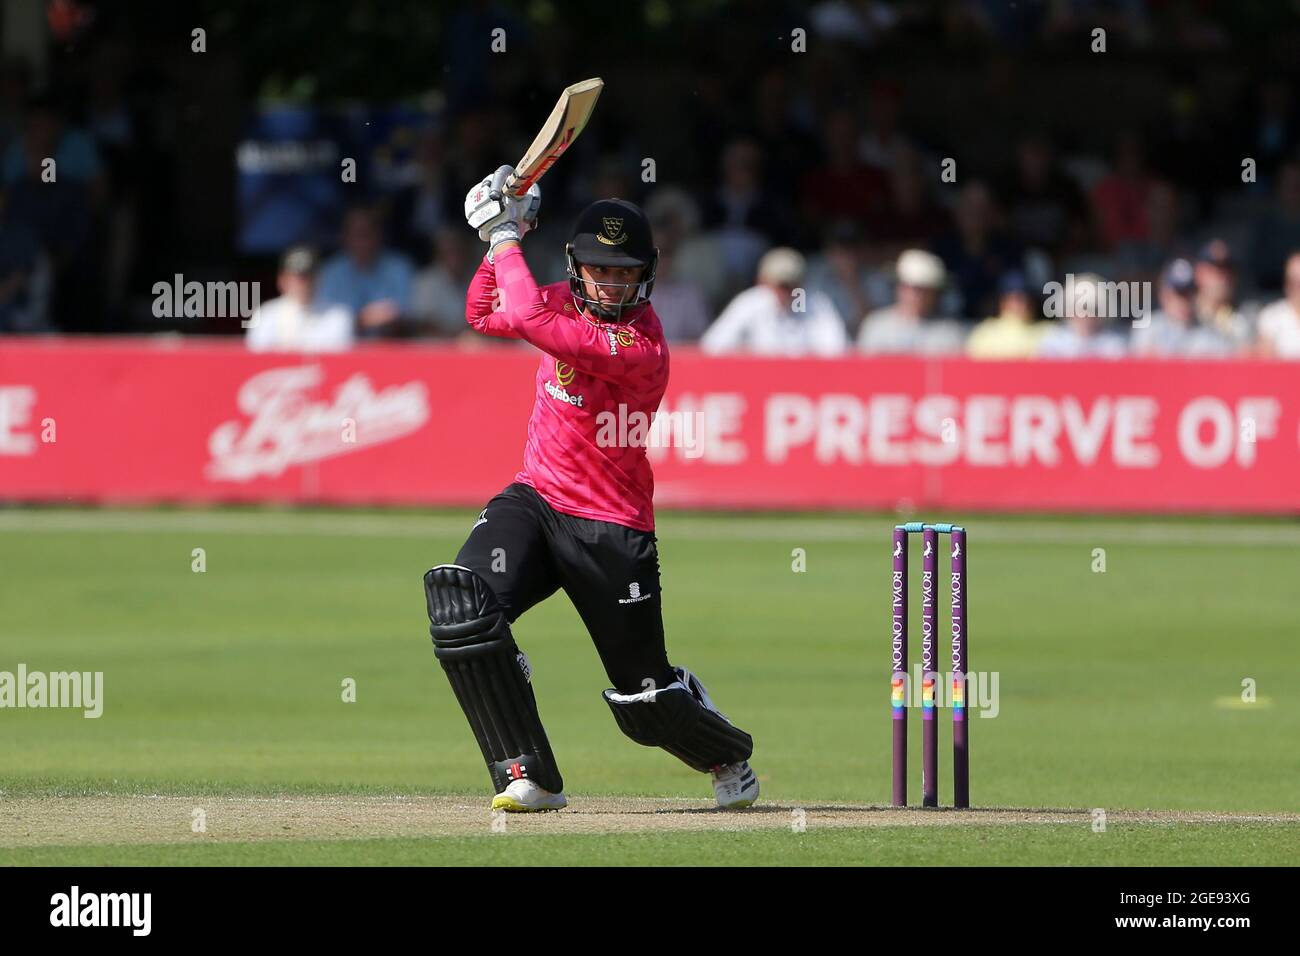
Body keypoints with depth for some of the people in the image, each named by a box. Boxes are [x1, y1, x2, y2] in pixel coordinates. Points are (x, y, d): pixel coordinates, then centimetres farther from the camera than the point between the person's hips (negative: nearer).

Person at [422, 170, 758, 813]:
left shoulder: (641, 348, -24)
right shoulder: (573, 302, 1)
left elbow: (530, 320, -31)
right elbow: (484, 315, 15)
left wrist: (505, 235, -19)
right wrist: (500, 237, -1)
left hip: (611, 530, -6)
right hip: (533, 501, 6)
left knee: (646, 700, 2)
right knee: (460, 607, -25)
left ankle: (728, 757, 39)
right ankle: (531, 778, -17)